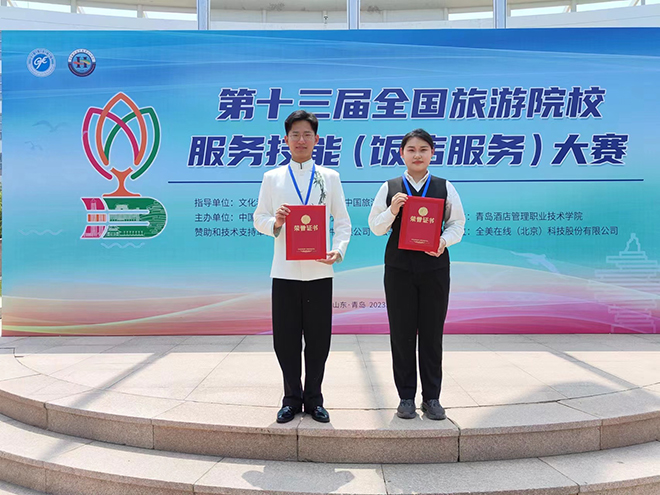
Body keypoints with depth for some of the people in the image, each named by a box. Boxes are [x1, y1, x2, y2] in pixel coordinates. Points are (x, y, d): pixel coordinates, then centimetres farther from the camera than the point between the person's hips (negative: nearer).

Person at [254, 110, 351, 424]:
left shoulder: (330, 177, 9)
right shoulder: (272, 178, 9)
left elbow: (342, 221, 6)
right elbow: (259, 219, 9)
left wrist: (338, 250, -11)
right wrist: (275, 223, -13)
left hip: (319, 271, 0)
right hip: (284, 271, 0)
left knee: (318, 339, 5)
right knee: (285, 339, 4)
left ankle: (314, 399, 22)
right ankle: (292, 398, 22)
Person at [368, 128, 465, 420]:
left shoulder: (445, 188, 7)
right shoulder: (389, 188, 6)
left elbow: (457, 224, 8)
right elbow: (375, 227, 7)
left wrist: (444, 240, -12)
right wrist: (392, 211, -12)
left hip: (434, 267, 0)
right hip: (399, 268, 0)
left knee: (432, 334, 5)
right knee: (401, 334, 4)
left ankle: (431, 397, 17)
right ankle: (406, 397, 16)